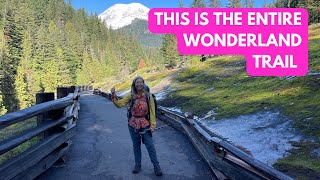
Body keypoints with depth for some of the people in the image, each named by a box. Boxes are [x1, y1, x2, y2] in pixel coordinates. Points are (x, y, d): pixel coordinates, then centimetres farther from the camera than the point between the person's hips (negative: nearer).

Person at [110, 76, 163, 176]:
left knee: (150, 146, 2)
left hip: (145, 125, -2)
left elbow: (152, 111, -4)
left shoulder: (148, 96, -5)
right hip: (133, 125, 2)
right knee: (136, 145, 15)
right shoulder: (131, 96, 0)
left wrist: (152, 125, -8)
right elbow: (119, 104, -3)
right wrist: (113, 96, -18)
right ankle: (137, 165, 31)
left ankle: (156, 166, 16)